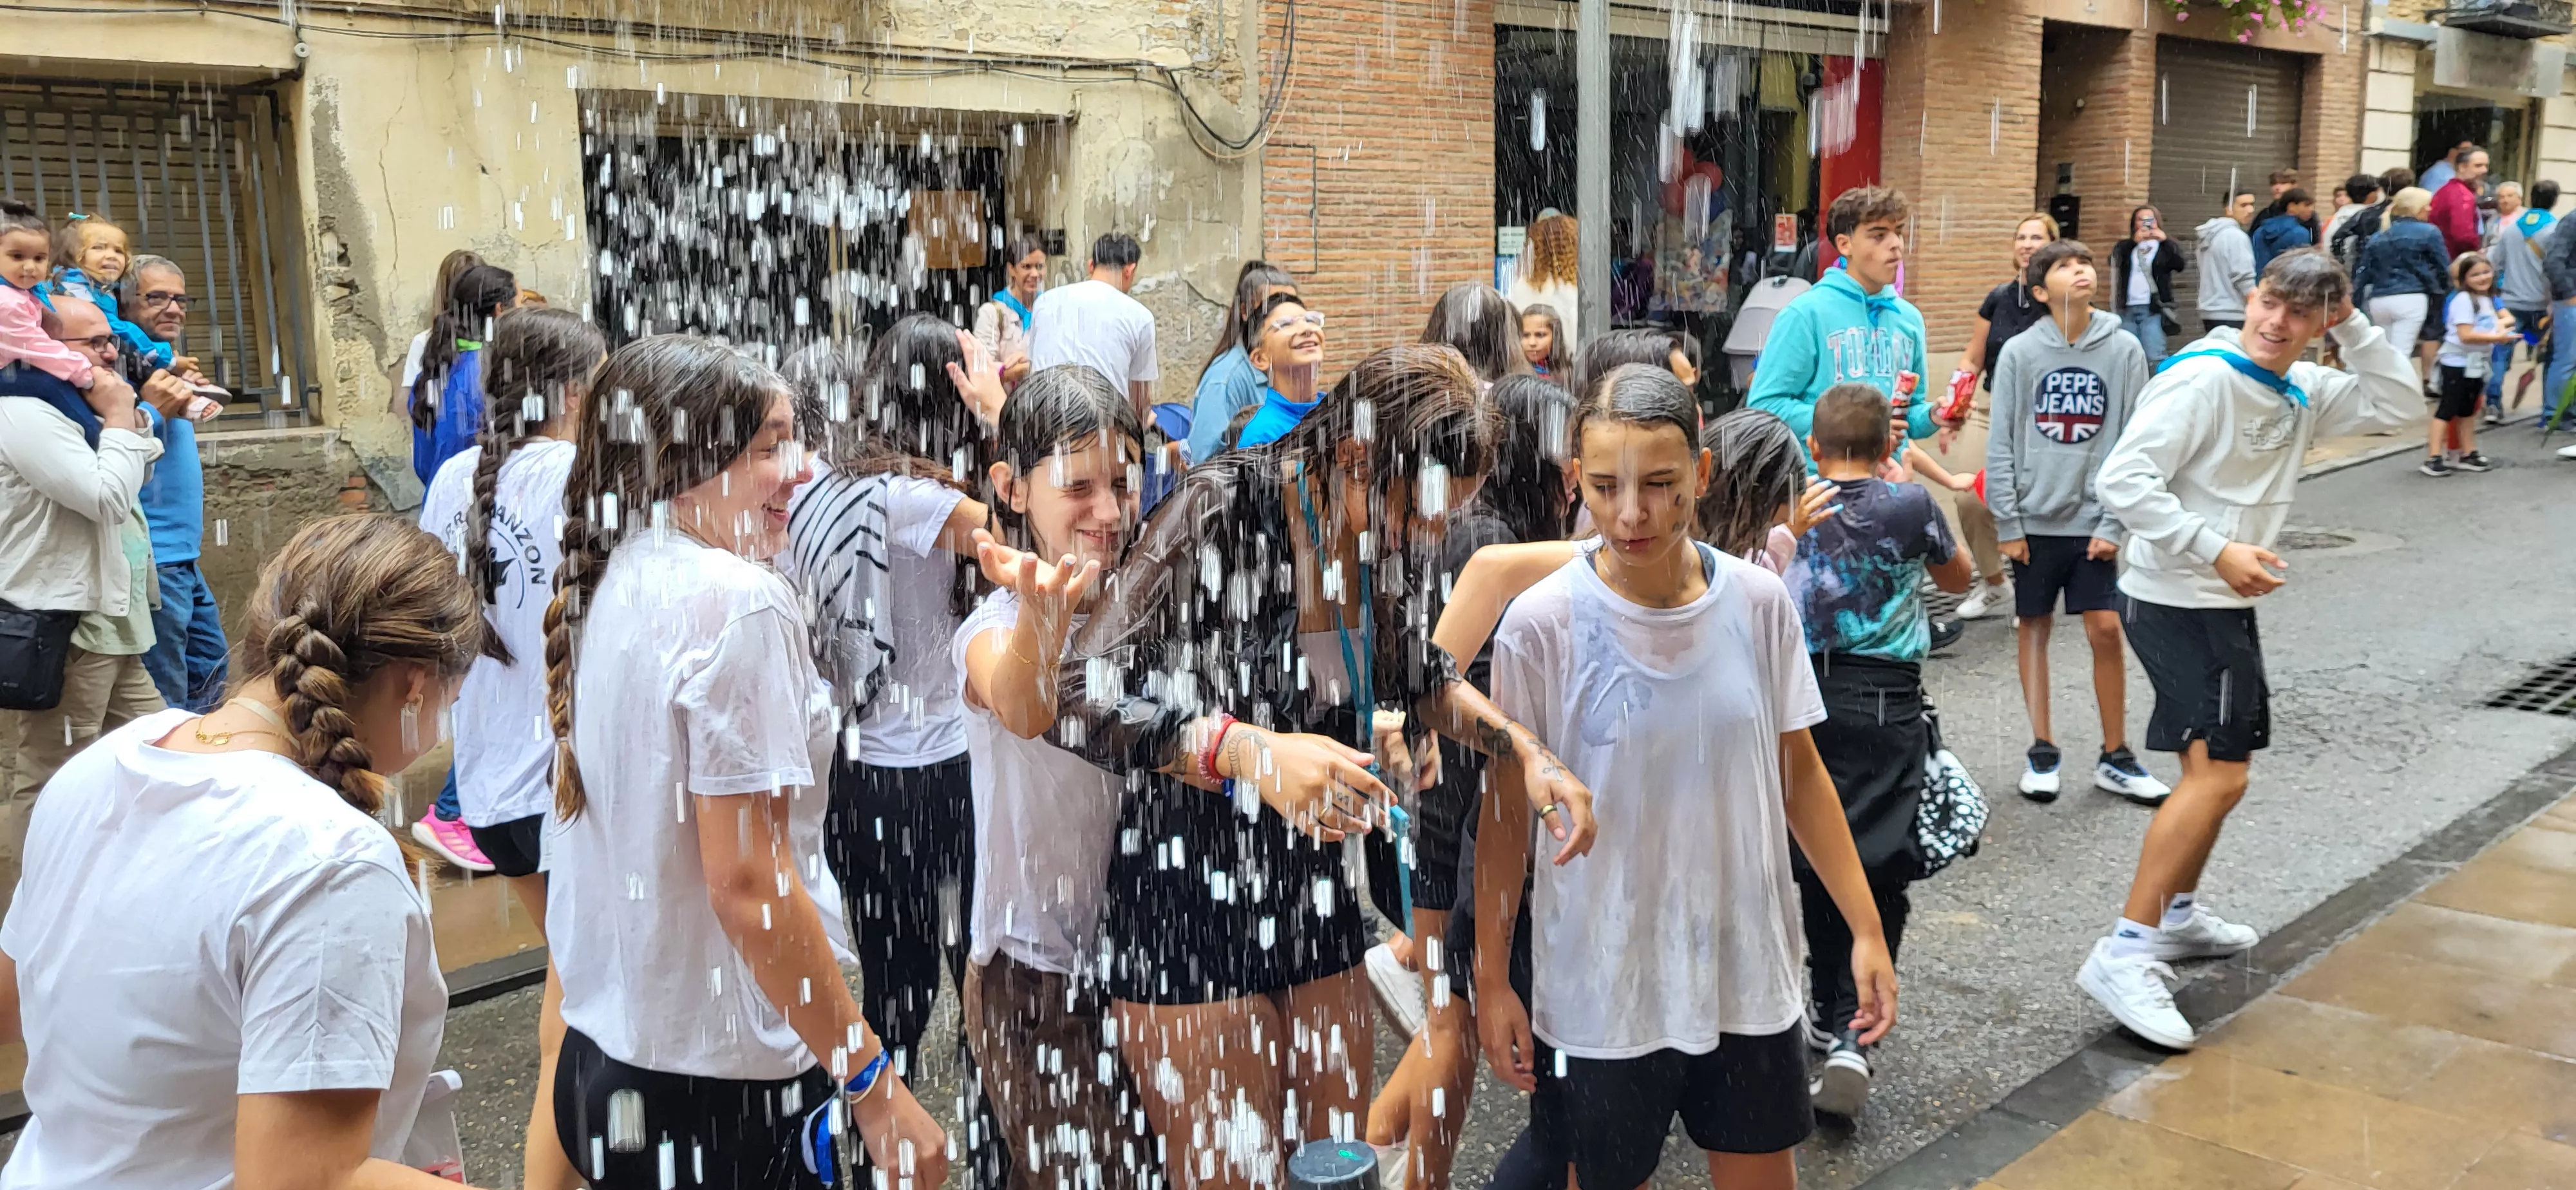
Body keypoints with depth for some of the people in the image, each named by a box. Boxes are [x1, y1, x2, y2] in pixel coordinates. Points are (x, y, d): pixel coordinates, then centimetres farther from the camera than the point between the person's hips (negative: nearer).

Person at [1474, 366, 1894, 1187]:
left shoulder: (1759, 603, -7)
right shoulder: (1542, 624, -14)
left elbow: (1799, 774, 4)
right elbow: (1506, 812, -6)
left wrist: (1866, 929, 4)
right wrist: (1491, 977, -3)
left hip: (1746, 973, 3)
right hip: (1600, 989, -2)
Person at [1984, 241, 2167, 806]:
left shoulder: (2124, 350, -1)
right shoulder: (2020, 352, -2)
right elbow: (2001, 445, -1)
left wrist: (2115, 523, -7)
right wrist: (2007, 523, -5)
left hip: (2095, 520, 0)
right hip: (2035, 519, 0)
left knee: (2105, 630, -1)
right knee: (2033, 628, 8)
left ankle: (2115, 757, 13)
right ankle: (2042, 751, 20)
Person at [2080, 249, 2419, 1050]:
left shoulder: (2304, 392, 9)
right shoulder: (2200, 379, -16)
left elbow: (2398, 406, 11)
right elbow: (2122, 482, -23)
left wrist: (2353, 326, 1)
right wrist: (2218, 550, -25)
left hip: (2224, 605, 10)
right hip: (2173, 601, -10)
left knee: (2218, 767, 20)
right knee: (2218, 773, -18)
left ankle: (2178, 914, 37)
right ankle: (2124, 955, -19)